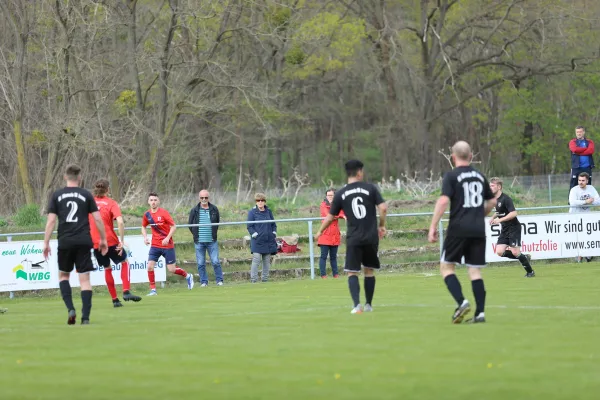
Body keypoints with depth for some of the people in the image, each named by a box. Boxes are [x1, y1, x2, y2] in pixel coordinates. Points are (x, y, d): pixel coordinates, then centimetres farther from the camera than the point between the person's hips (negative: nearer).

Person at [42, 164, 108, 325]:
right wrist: (103, 239, 13)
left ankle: (70, 309, -2)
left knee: (63, 275, 17)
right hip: (84, 242, 0)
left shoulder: (56, 195, 5)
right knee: (84, 279, 2)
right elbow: (98, 219, 2)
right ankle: (85, 316, -4)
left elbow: (51, 221, 0)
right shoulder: (86, 195, 5)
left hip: (65, 242, 0)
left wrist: (46, 243, 4)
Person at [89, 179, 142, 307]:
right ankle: (126, 292, 1)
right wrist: (122, 241, -16)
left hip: (95, 242, 3)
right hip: (110, 241, -3)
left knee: (107, 268, 17)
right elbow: (120, 222, -18)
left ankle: (115, 299, 14)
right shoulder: (111, 203, -5)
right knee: (124, 262, 17)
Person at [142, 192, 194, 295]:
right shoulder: (147, 214, 2)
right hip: (155, 245, 4)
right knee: (150, 266, -12)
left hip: (167, 245, -4)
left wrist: (167, 238, -21)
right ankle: (153, 290, -1)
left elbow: (173, 226, -9)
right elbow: (143, 227, 19)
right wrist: (145, 237, 1)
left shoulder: (163, 213, -11)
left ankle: (188, 276, 27)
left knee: (171, 269, 0)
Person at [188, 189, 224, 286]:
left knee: (215, 262, -4)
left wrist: (213, 233, 11)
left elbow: (218, 222, 18)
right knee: (201, 263, 2)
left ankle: (219, 280, 7)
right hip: (199, 242, 0)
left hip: (212, 241, 0)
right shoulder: (195, 210, 2)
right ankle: (203, 281, 10)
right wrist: (196, 234, 8)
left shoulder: (214, 209, 5)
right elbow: (190, 224, 12)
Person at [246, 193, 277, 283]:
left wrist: (274, 234, 8)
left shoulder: (268, 211, 12)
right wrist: (255, 235, -12)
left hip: (268, 241, 5)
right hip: (257, 241, -5)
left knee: (267, 261, 7)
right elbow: (250, 226, -3)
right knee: (256, 260, -12)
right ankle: (253, 280, -11)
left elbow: (273, 224, 20)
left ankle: (265, 279, 14)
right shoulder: (252, 212, -2)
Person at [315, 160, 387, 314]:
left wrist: (320, 232, 23)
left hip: (353, 239, -1)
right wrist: (381, 226, 8)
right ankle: (368, 304, 20)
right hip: (371, 237, 1)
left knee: (352, 273, 2)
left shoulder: (340, 194, 1)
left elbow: (330, 217, 7)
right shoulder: (370, 188, -1)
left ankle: (357, 305, -15)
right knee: (369, 271, 15)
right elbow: (383, 208, -9)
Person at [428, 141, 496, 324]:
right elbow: (492, 201, 22)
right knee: (475, 270, 7)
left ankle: (462, 302, -13)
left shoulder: (451, 176, -4)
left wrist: (433, 226, -13)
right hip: (478, 230, 5)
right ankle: (480, 313, 0)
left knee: (446, 266, 5)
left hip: (458, 229, -5)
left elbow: (443, 200, -15)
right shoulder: (480, 176, 14)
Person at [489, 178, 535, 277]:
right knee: (500, 252, -5)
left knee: (515, 252, -13)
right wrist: (493, 217, 11)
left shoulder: (505, 199, -17)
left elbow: (513, 213, -27)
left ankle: (530, 272, 4)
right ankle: (525, 257, 12)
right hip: (504, 230, 8)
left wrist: (500, 220, -27)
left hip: (514, 228, -8)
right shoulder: (495, 199, 10)